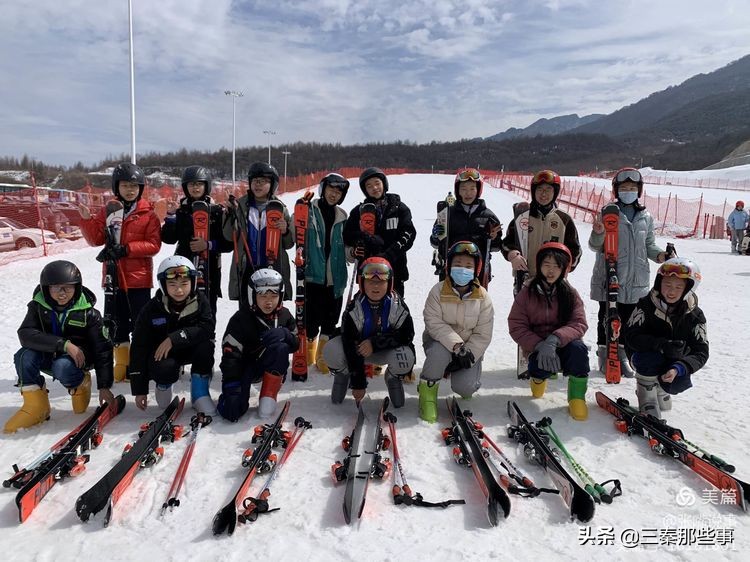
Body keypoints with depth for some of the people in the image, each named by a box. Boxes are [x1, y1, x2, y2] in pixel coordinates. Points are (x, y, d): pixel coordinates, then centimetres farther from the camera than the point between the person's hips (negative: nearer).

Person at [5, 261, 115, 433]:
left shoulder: (88, 312, -15)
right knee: (24, 356, -26)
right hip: (48, 356, 3)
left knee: (62, 367, -35)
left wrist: (104, 386, -20)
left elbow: (102, 350, -14)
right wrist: (64, 344, -35)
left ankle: (80, 387, 0)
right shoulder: (38, 306, -8)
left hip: (79, 357, -3)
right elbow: (25, 334, -23)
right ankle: (36, 405, -15)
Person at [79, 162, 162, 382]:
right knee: (116, 322, 11)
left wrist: (127, 249, -19)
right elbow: (96, 239, 5)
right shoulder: (107, 211, 7)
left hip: (139, 277, -4)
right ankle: (122, 364, 24)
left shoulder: (148, 214, -3)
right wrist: (86, 220, -10)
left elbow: (154, 244, -10)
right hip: (113, 276, 4)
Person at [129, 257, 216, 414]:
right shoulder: (152, 309, -17)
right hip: (160, 354, -1)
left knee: (206, 344, -30)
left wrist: (175, 338, -38)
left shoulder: (200, 301, -15)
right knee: (164, 368, -34)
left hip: (190, 350, 1)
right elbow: (139, 347, -15)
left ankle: (199, 391, -9)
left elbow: (208, 329, -29)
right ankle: (164, 384, 5)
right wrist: (139, 389, -15)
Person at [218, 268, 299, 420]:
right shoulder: (241, 319, -17)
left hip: (273, 366, 3)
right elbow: (230, 354, -21)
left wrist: (284, 334, -25)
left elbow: (295, 344, -1)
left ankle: (268, 399, -21)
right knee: (233, 411, -24)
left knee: (280, 347, -32)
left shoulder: (284, 316, -4)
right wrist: (231, 385, -30)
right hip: (246, 366, -3)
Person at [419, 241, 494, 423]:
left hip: (470, 348, 1)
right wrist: (456, 345, -33)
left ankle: (466, 384, 20)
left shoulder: (483, 297, -8)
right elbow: (434, 323, -21)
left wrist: (468, 355, -21)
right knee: (440, 353, -37)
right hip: (440, 341, -1)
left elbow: (483, 335, -8)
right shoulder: (438, 291, -12)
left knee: (465, 388, -20)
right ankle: (428, 390, -10)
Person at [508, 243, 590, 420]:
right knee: (540, 368, -32)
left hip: (563, 345, 0)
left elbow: (579, 324, -12)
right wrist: (539, 345, -23)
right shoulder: (526, 294, -2)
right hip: (536, 348, 0)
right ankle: (538, 376, 10)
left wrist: (554, 339, -30)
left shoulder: (570, 294, -1)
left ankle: (577, 397, -12)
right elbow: (516, 327, -7)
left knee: (578, 348, -33)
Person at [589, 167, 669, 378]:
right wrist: (598, 233, -24)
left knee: (629, 320, 10)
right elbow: (595, 246, -2)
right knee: (607, 319, 3)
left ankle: (622, 355, 24)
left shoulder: (646, 217, 10)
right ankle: (604, 354, 17)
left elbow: (649, 245, 16)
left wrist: (659, 254, -5)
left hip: (636, 279, 4)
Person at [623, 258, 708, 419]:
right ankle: (648, 401, -14)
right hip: (648, 359, -2)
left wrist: (678, 369, -36)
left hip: (675, 363, 2)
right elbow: (630, 335, -22)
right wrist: (661, 344, -38)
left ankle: (660, 390, 13)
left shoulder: (694, 315, -13)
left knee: (680, 383, -26)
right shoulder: (646, 305, -16)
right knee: (649, 356, -34)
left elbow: (701, 352, -17)